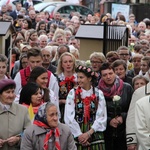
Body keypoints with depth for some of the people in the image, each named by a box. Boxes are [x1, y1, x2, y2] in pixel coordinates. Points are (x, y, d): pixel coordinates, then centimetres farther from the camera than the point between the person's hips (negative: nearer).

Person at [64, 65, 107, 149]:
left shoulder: (98, 94, 4)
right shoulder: (73, 93, 1)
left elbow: (102, 117, -1)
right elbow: (69, 117, -3)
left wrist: (89, 133, -9)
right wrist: (79, 135, -8)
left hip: (94, 133, 1)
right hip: (76, 135, -1)